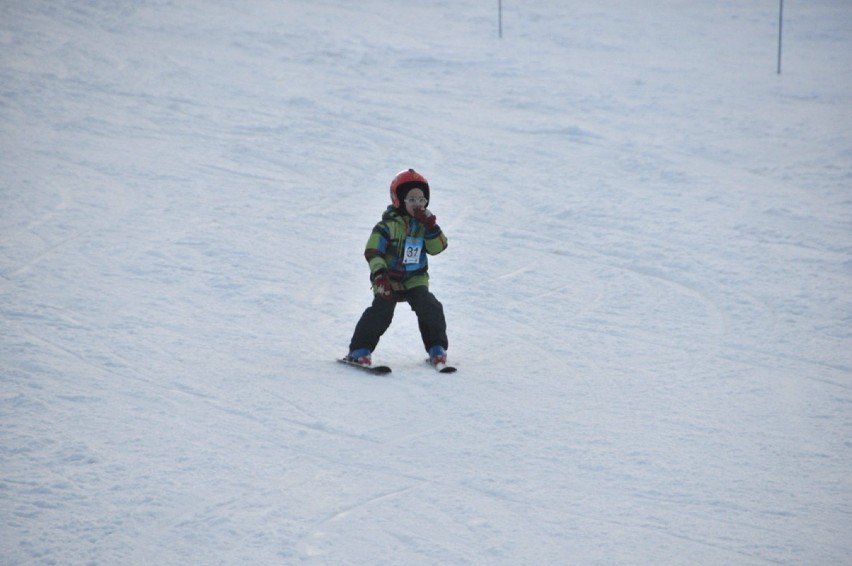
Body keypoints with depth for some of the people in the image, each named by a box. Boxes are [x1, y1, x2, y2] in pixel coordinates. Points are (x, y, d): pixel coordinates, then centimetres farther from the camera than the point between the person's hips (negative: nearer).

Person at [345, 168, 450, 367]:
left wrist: (430, 226, -16)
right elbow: (373, 252, -14)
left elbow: (437, 247, -4)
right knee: (380, 312, -20)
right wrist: (379, 274, -26)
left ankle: (437, 348, 0)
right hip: (389, 280, -3)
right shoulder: (389, 225, -9)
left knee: (431, 309, -14)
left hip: (416, 279, 4)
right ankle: (360, 349, -14)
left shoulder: (424, 224, 6)